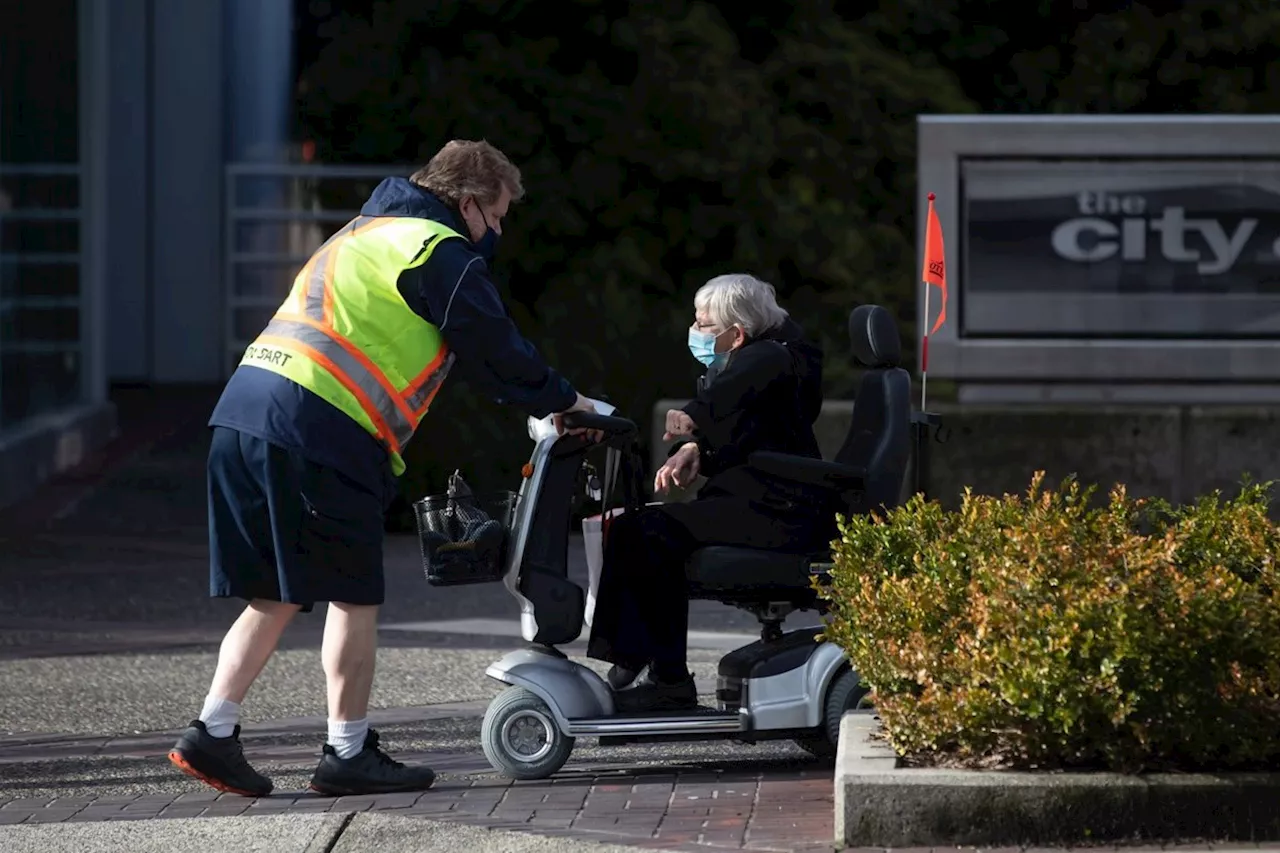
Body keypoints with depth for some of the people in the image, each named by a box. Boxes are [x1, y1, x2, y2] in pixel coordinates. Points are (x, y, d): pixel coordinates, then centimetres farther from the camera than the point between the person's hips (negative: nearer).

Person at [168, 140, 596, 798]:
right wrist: (561, 402, 18)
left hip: (246, 413, 9)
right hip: (317, 429, -9)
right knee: (354, 595, 2)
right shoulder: (439, 251, -2)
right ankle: (348, 754, 6)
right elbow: (494, 349, 1)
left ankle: (212, 734, 7)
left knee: (277, 596, 14)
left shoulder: (367, 232, 29)